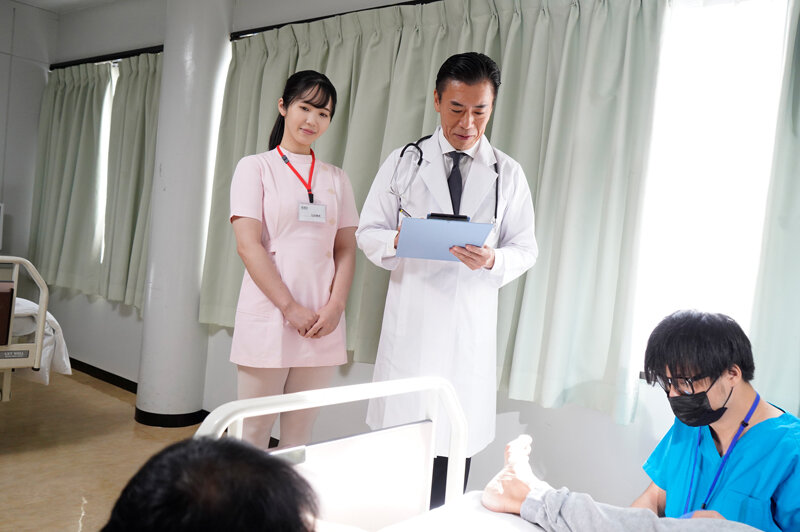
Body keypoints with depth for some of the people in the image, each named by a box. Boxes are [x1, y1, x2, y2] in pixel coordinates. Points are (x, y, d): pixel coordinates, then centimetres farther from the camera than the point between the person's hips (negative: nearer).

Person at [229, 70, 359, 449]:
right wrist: (291, 308, -13)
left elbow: (346, 250, 10)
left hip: (323, 324, 3)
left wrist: (335, 307, -6)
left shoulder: (336, 179, 14)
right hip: (267, 321, -3)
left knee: (299, 437, 9)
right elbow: (248, 246, -6)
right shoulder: (256, 168, 3)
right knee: (253, 435, 2)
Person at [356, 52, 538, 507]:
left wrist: (493, 260, -15)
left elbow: (526, 248, 7)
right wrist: (396, 241, -15)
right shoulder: (404, 163, 7)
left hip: (472, 322, 1)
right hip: (411, 316, 0)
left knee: (458, 443, 4)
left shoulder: (508, 174, 8)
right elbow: (368, 231, 8)